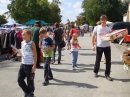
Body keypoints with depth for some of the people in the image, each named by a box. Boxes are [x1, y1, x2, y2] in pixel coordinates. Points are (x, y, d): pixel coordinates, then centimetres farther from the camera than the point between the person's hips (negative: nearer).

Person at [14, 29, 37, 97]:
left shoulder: (32, 43, -11)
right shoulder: (22, 43, 7)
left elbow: (35, 55, -11)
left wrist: (34, 65, -15)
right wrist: (17, 51, 0)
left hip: (30, 65, -6)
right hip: (23, 64, 7)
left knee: (30, 81, 5)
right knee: (20, 80, 9)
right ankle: (27, 91, 30)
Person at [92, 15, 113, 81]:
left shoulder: (108, 29, 5)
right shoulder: (97, 28, 0)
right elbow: (93, 37, 3)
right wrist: (93, 45, -3)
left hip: (107, 46, 2)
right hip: (99, 46, -1)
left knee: (108, 61, 1)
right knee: (98, 60, 10)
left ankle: (107, 74, 13)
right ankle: (95, 72, 31)